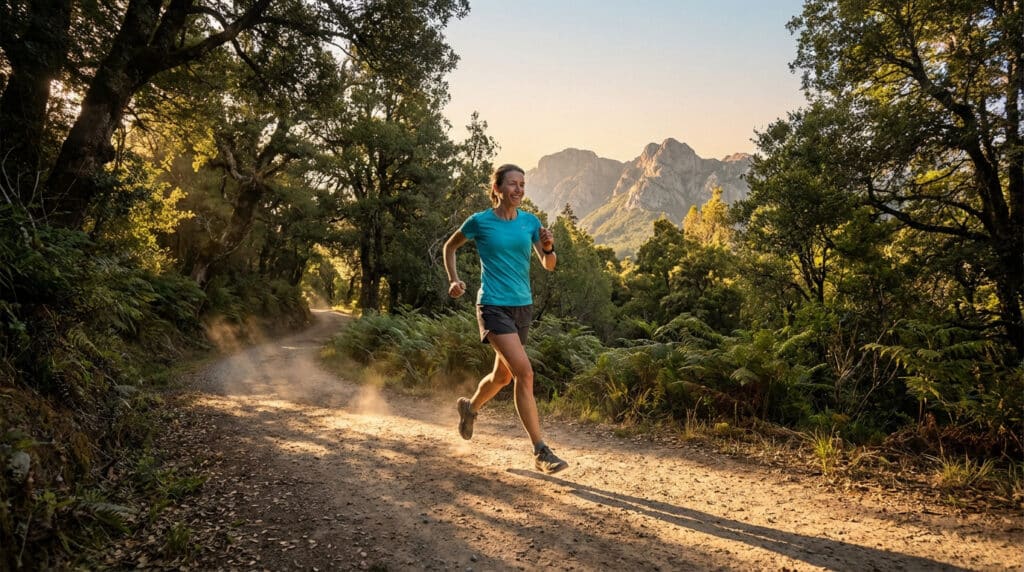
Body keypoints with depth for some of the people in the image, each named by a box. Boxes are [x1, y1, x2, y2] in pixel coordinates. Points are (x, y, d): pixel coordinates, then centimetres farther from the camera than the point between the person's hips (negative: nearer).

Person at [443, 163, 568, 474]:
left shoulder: (530, 221, 5)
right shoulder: (480, 221, -4)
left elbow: (548, 265, 5)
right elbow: (449, 247, 12)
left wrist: (548, 248, -15)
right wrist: (453, 280, 1)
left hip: (523, 306, 6)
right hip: (493, 306, -5)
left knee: (502, 375, 17)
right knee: (524, 372, -17)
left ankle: (470, 407, 49)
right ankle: (541, 452, -11)